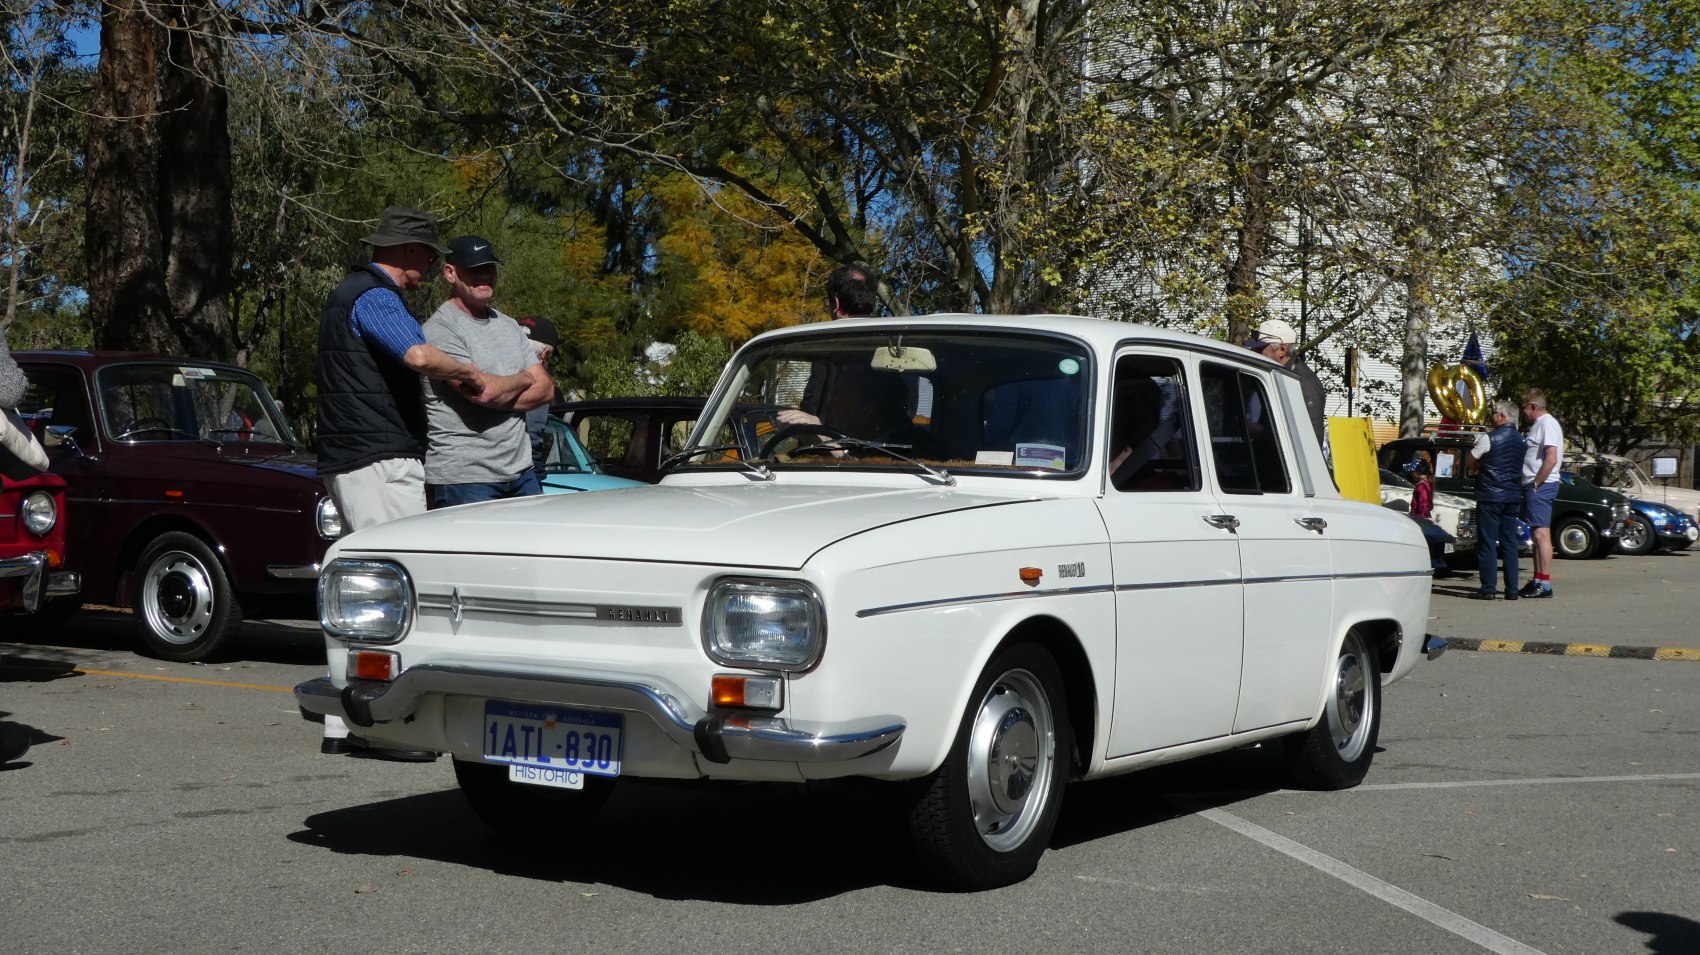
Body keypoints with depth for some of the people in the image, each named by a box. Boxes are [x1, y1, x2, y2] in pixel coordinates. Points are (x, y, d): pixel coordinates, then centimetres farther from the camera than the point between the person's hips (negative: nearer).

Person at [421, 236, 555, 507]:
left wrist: (499, 399, -9)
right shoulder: (440, 329, -9)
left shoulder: (509, 326, 17)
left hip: (520, 471, 7)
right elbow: (482, 390, -21)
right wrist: (523, 379, 0)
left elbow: (546, 389, 9)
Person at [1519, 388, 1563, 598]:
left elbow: (1551, 459, -22)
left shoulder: (1547, 424, -13)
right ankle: (1538, 580, 21)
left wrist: (1536, 484, -19)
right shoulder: (1538, 425, 19)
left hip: (1541, 486, -11)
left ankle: (1545, 583, -14)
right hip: (1534, 487, 11)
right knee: (1536, 534, 14)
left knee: (1541, 533, -12)